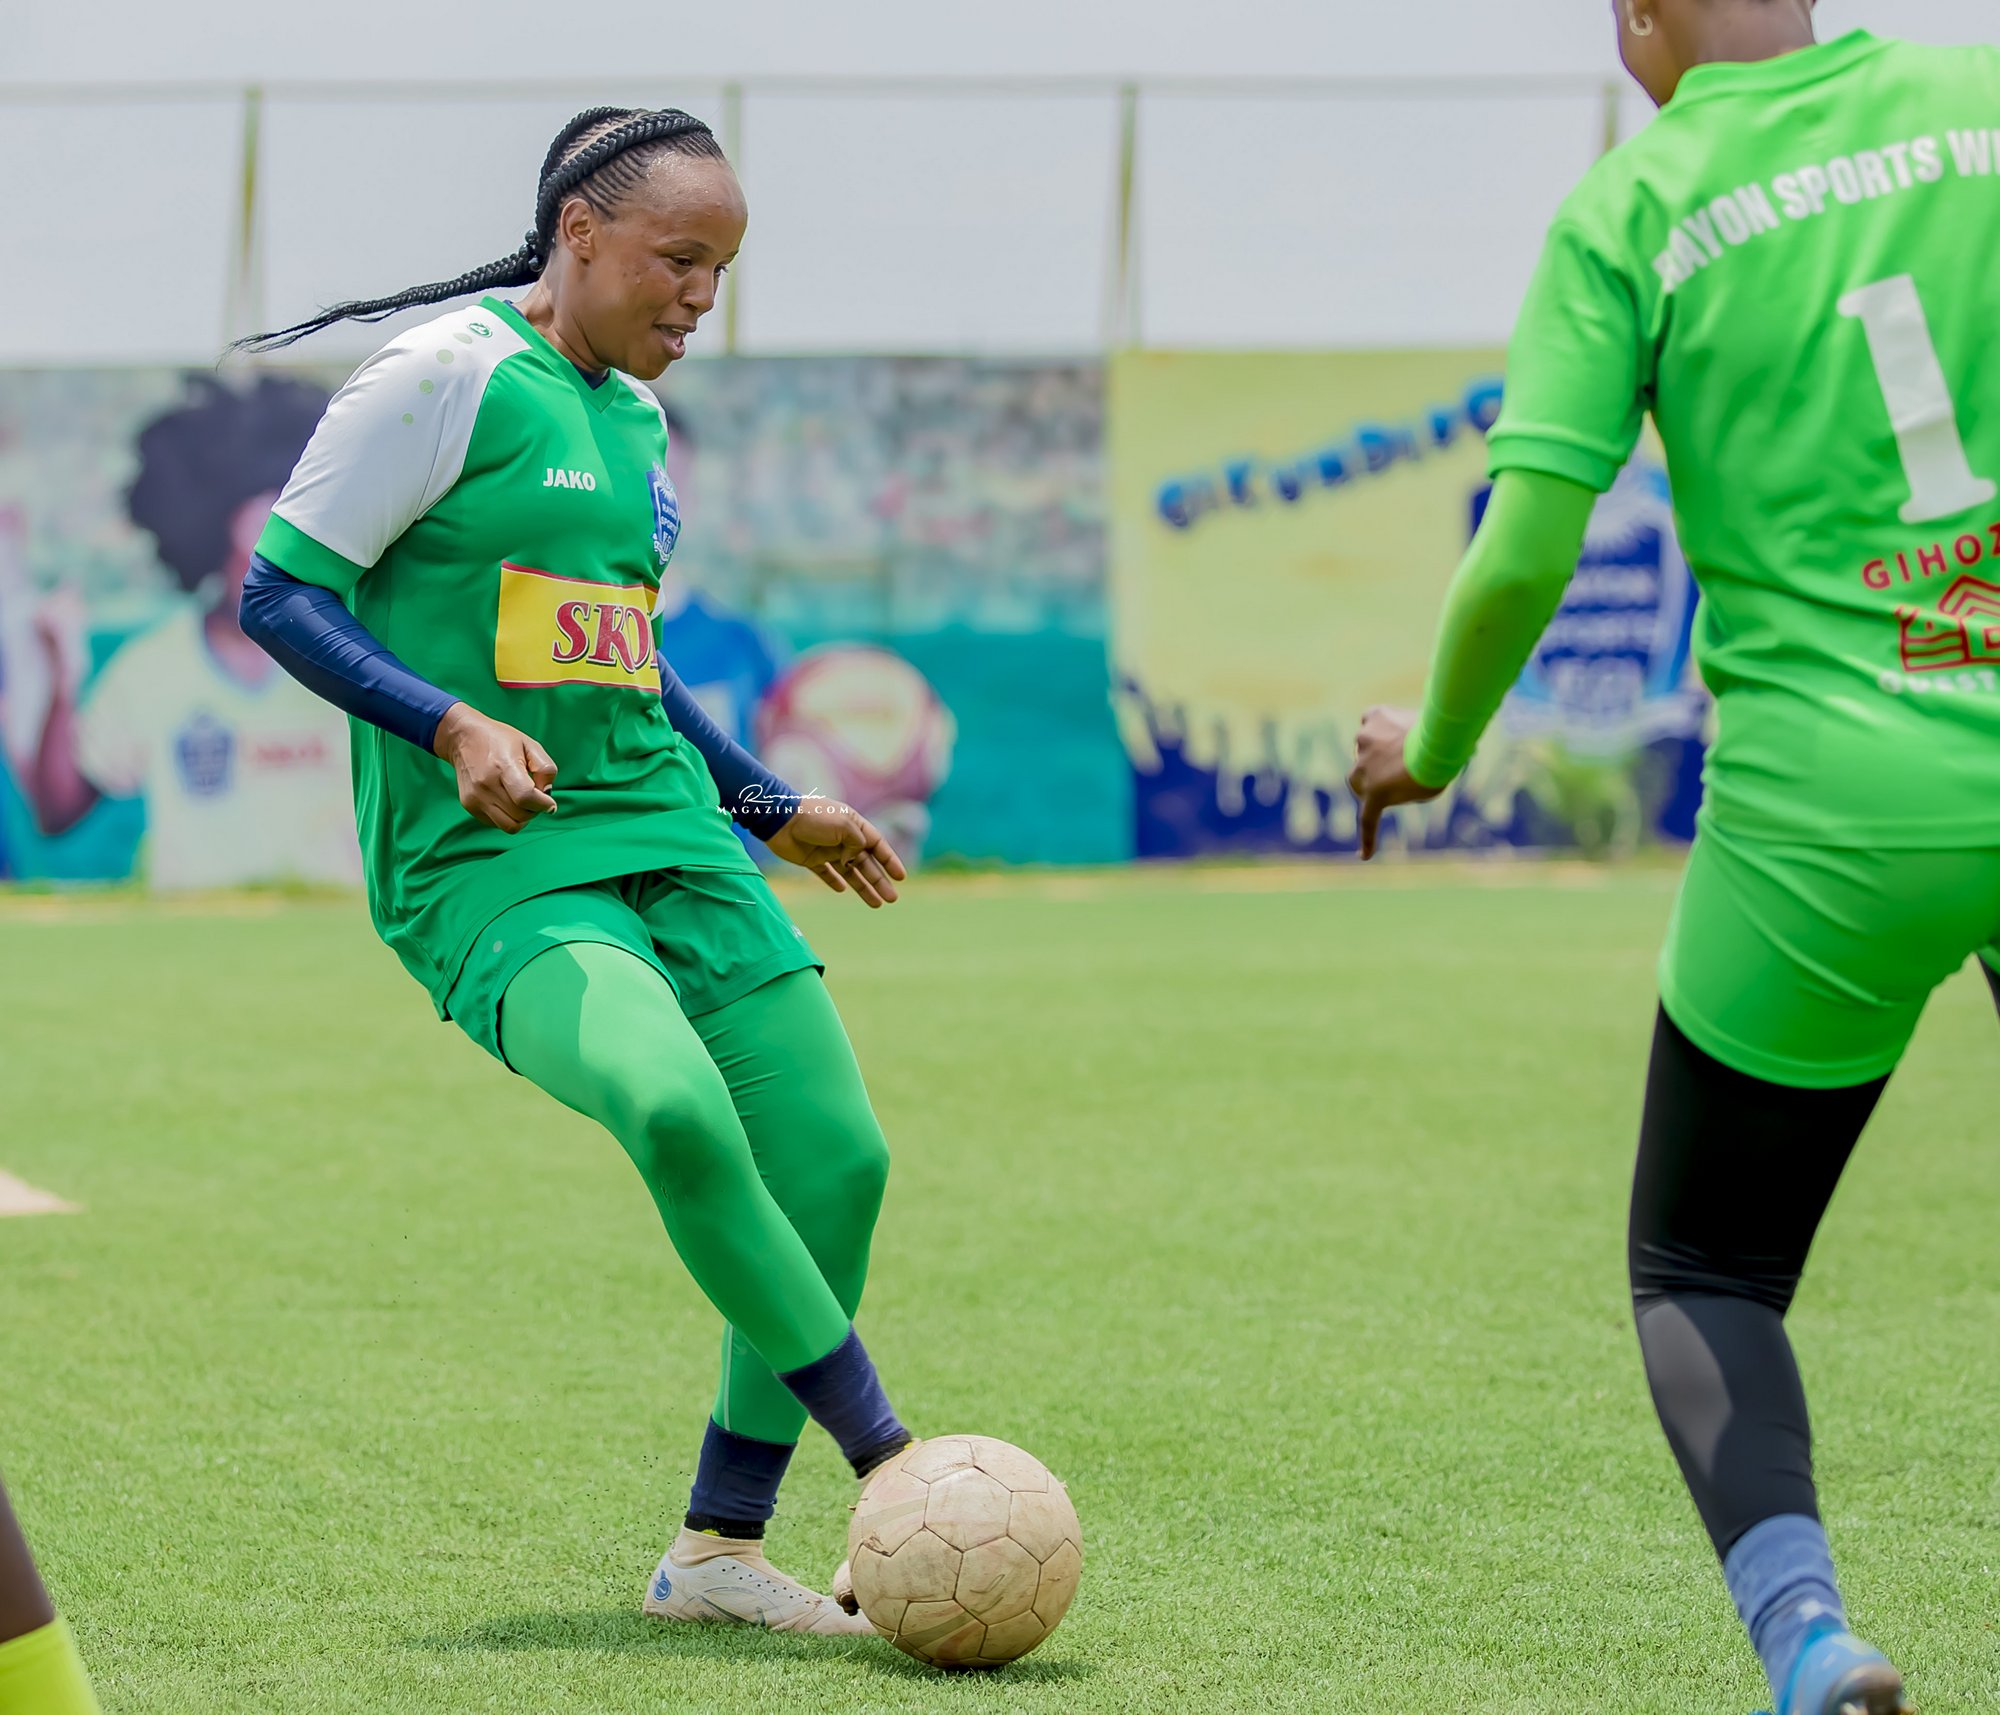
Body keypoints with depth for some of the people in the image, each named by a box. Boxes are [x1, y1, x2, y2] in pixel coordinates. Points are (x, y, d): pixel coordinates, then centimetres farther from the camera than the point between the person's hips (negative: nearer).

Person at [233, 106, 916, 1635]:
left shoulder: (636, 419, 17)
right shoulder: (450, 376, -8)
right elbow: (281, 593, -10)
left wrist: (773, 812, 31)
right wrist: (451, 727, -22)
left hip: (666, 835, 8)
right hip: (489, 865, -8)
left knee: (834, 1159, -2)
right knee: (672, 1105, -32)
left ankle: (720, 1550, 11)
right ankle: (898, 1468, -20)